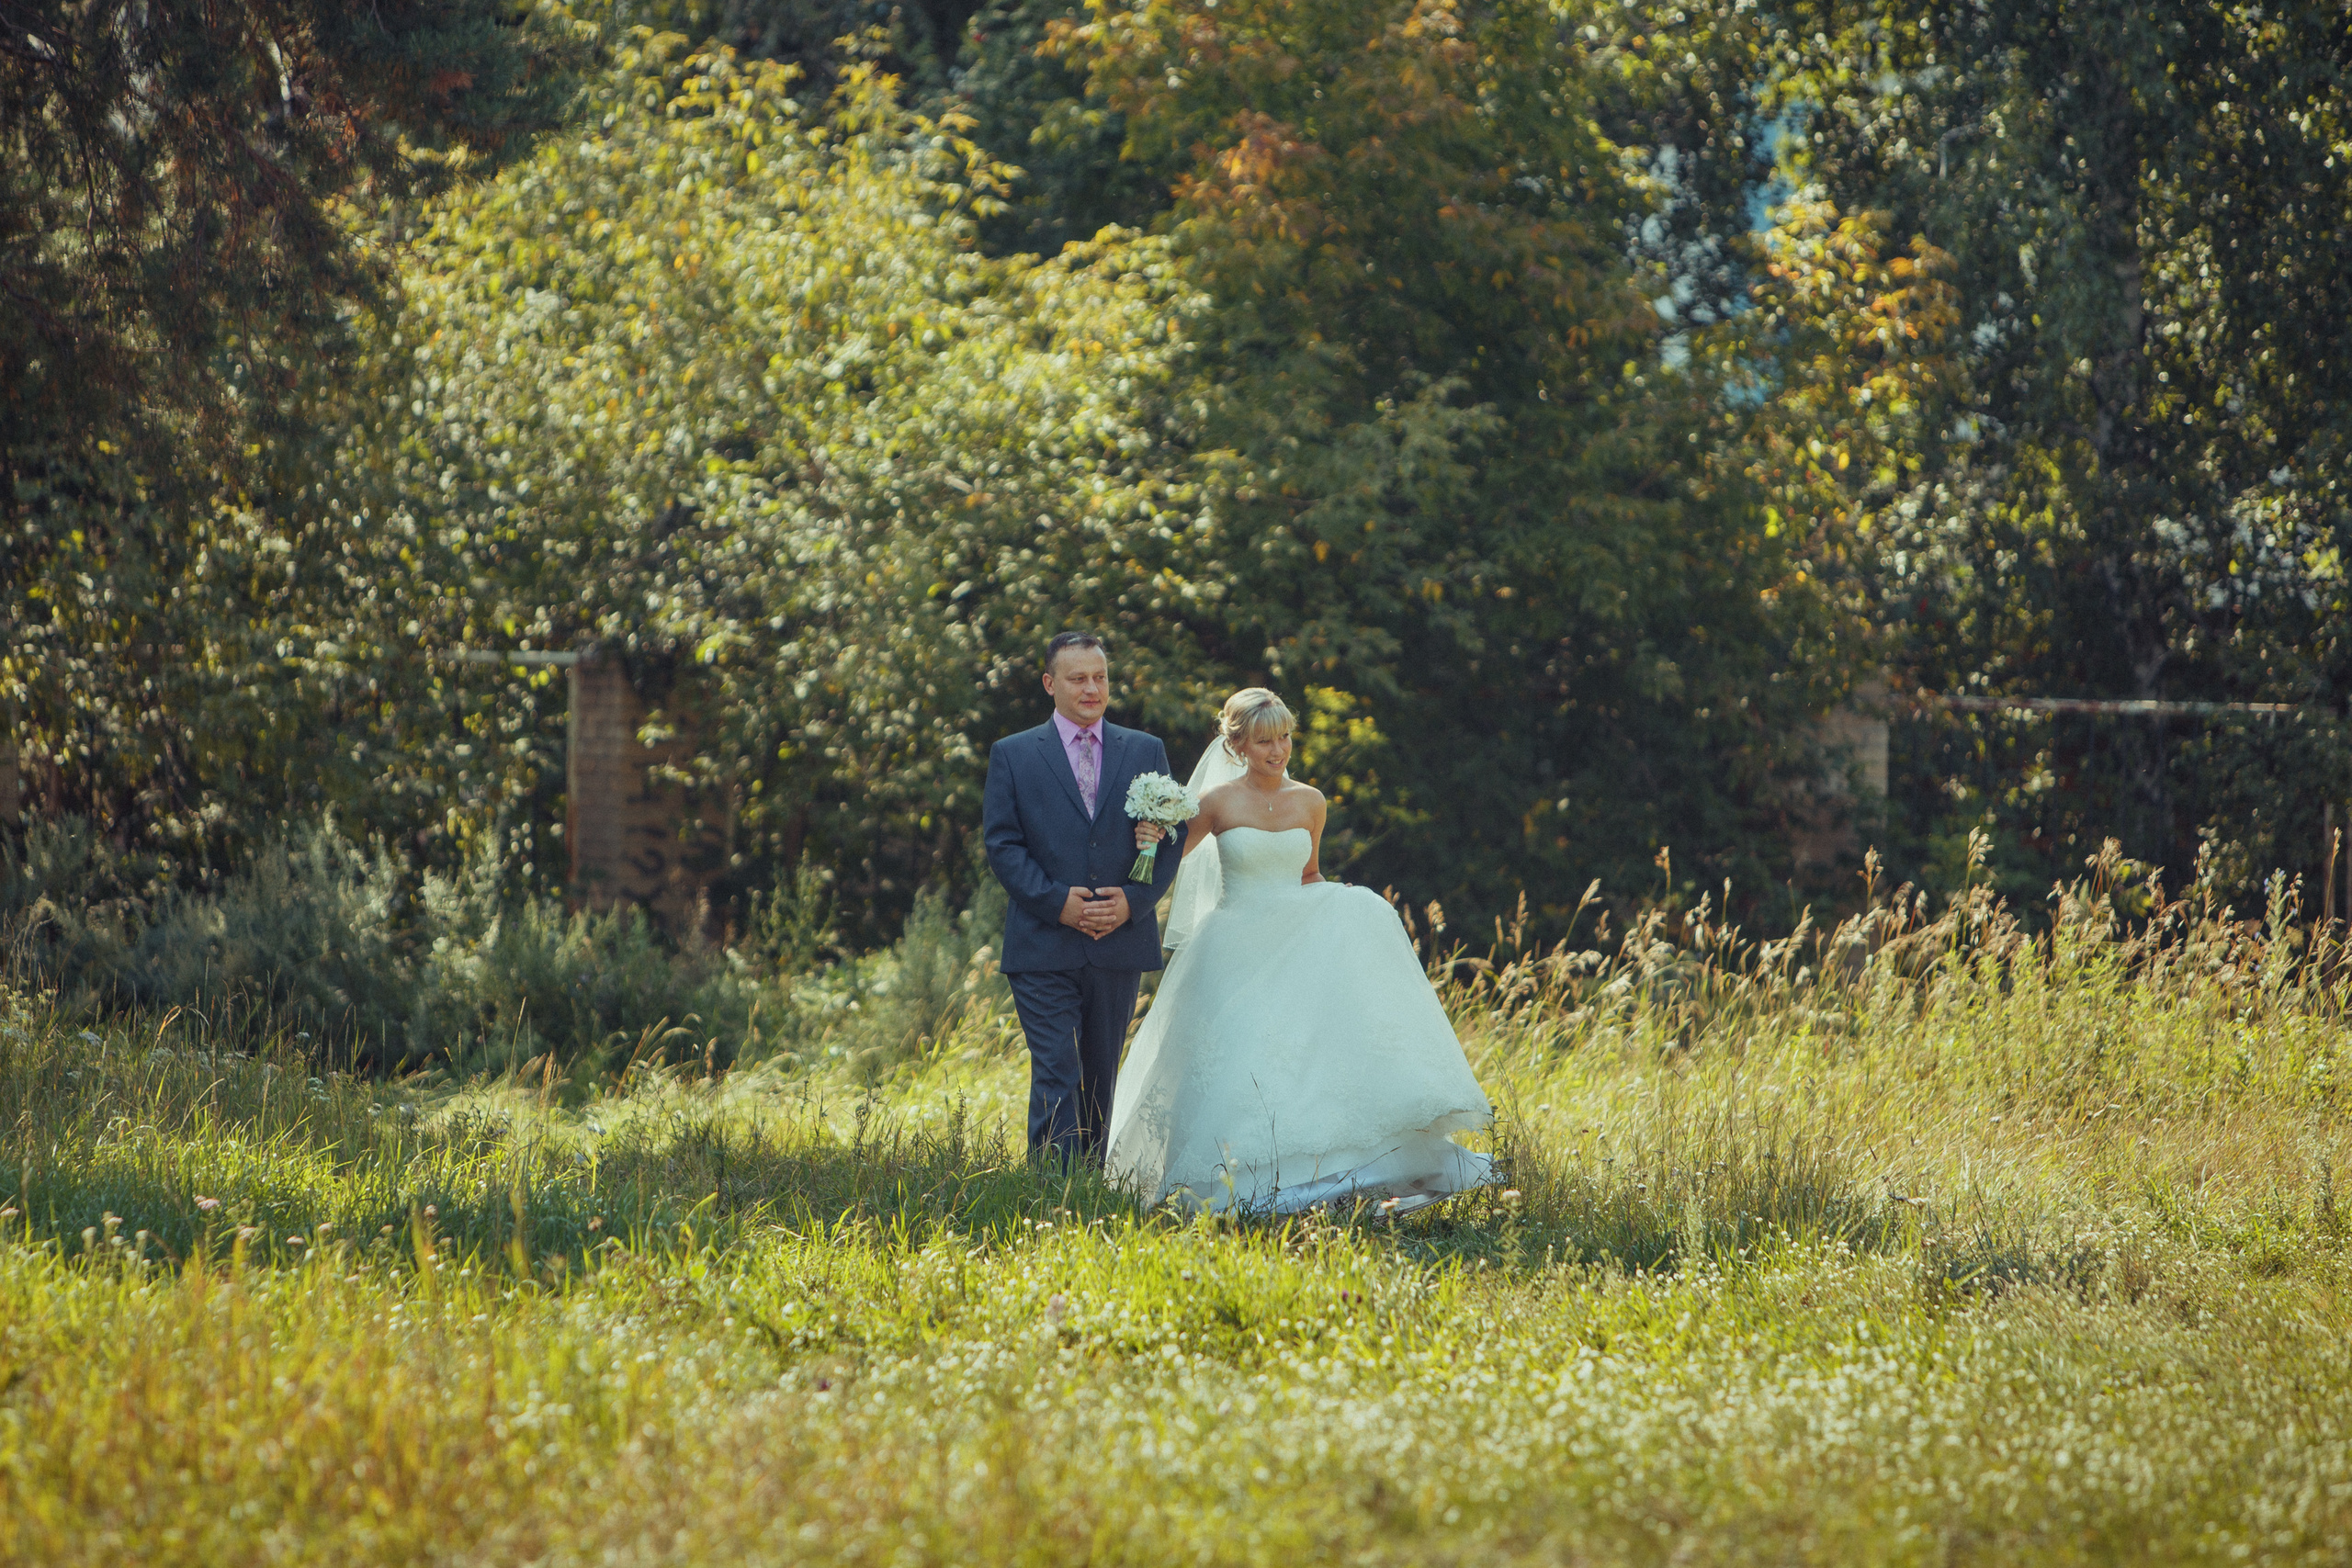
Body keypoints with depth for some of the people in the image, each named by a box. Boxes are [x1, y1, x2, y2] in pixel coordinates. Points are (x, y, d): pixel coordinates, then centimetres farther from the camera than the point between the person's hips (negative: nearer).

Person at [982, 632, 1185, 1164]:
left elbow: (1173, 837, 7)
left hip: (1120, 942, 3)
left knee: (1099, 1079, 11)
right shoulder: (1012, 755, 5)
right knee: (1056, 1079, -10)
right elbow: (1001, 843, -2)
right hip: (1044, 947, -3)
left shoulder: (1146, 752, 11)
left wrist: (1133, 901, -9)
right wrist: (1056, 901, -14)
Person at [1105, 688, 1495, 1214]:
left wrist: (1338, 907, 0)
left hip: (1299, 948, 3)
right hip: (1236, 950, -3)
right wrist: (1150, 839, -16)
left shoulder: (1309, 802, 8)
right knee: (1235, 1067, -13)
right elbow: (1167, 859, 8)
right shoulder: (1219, 803, -3)